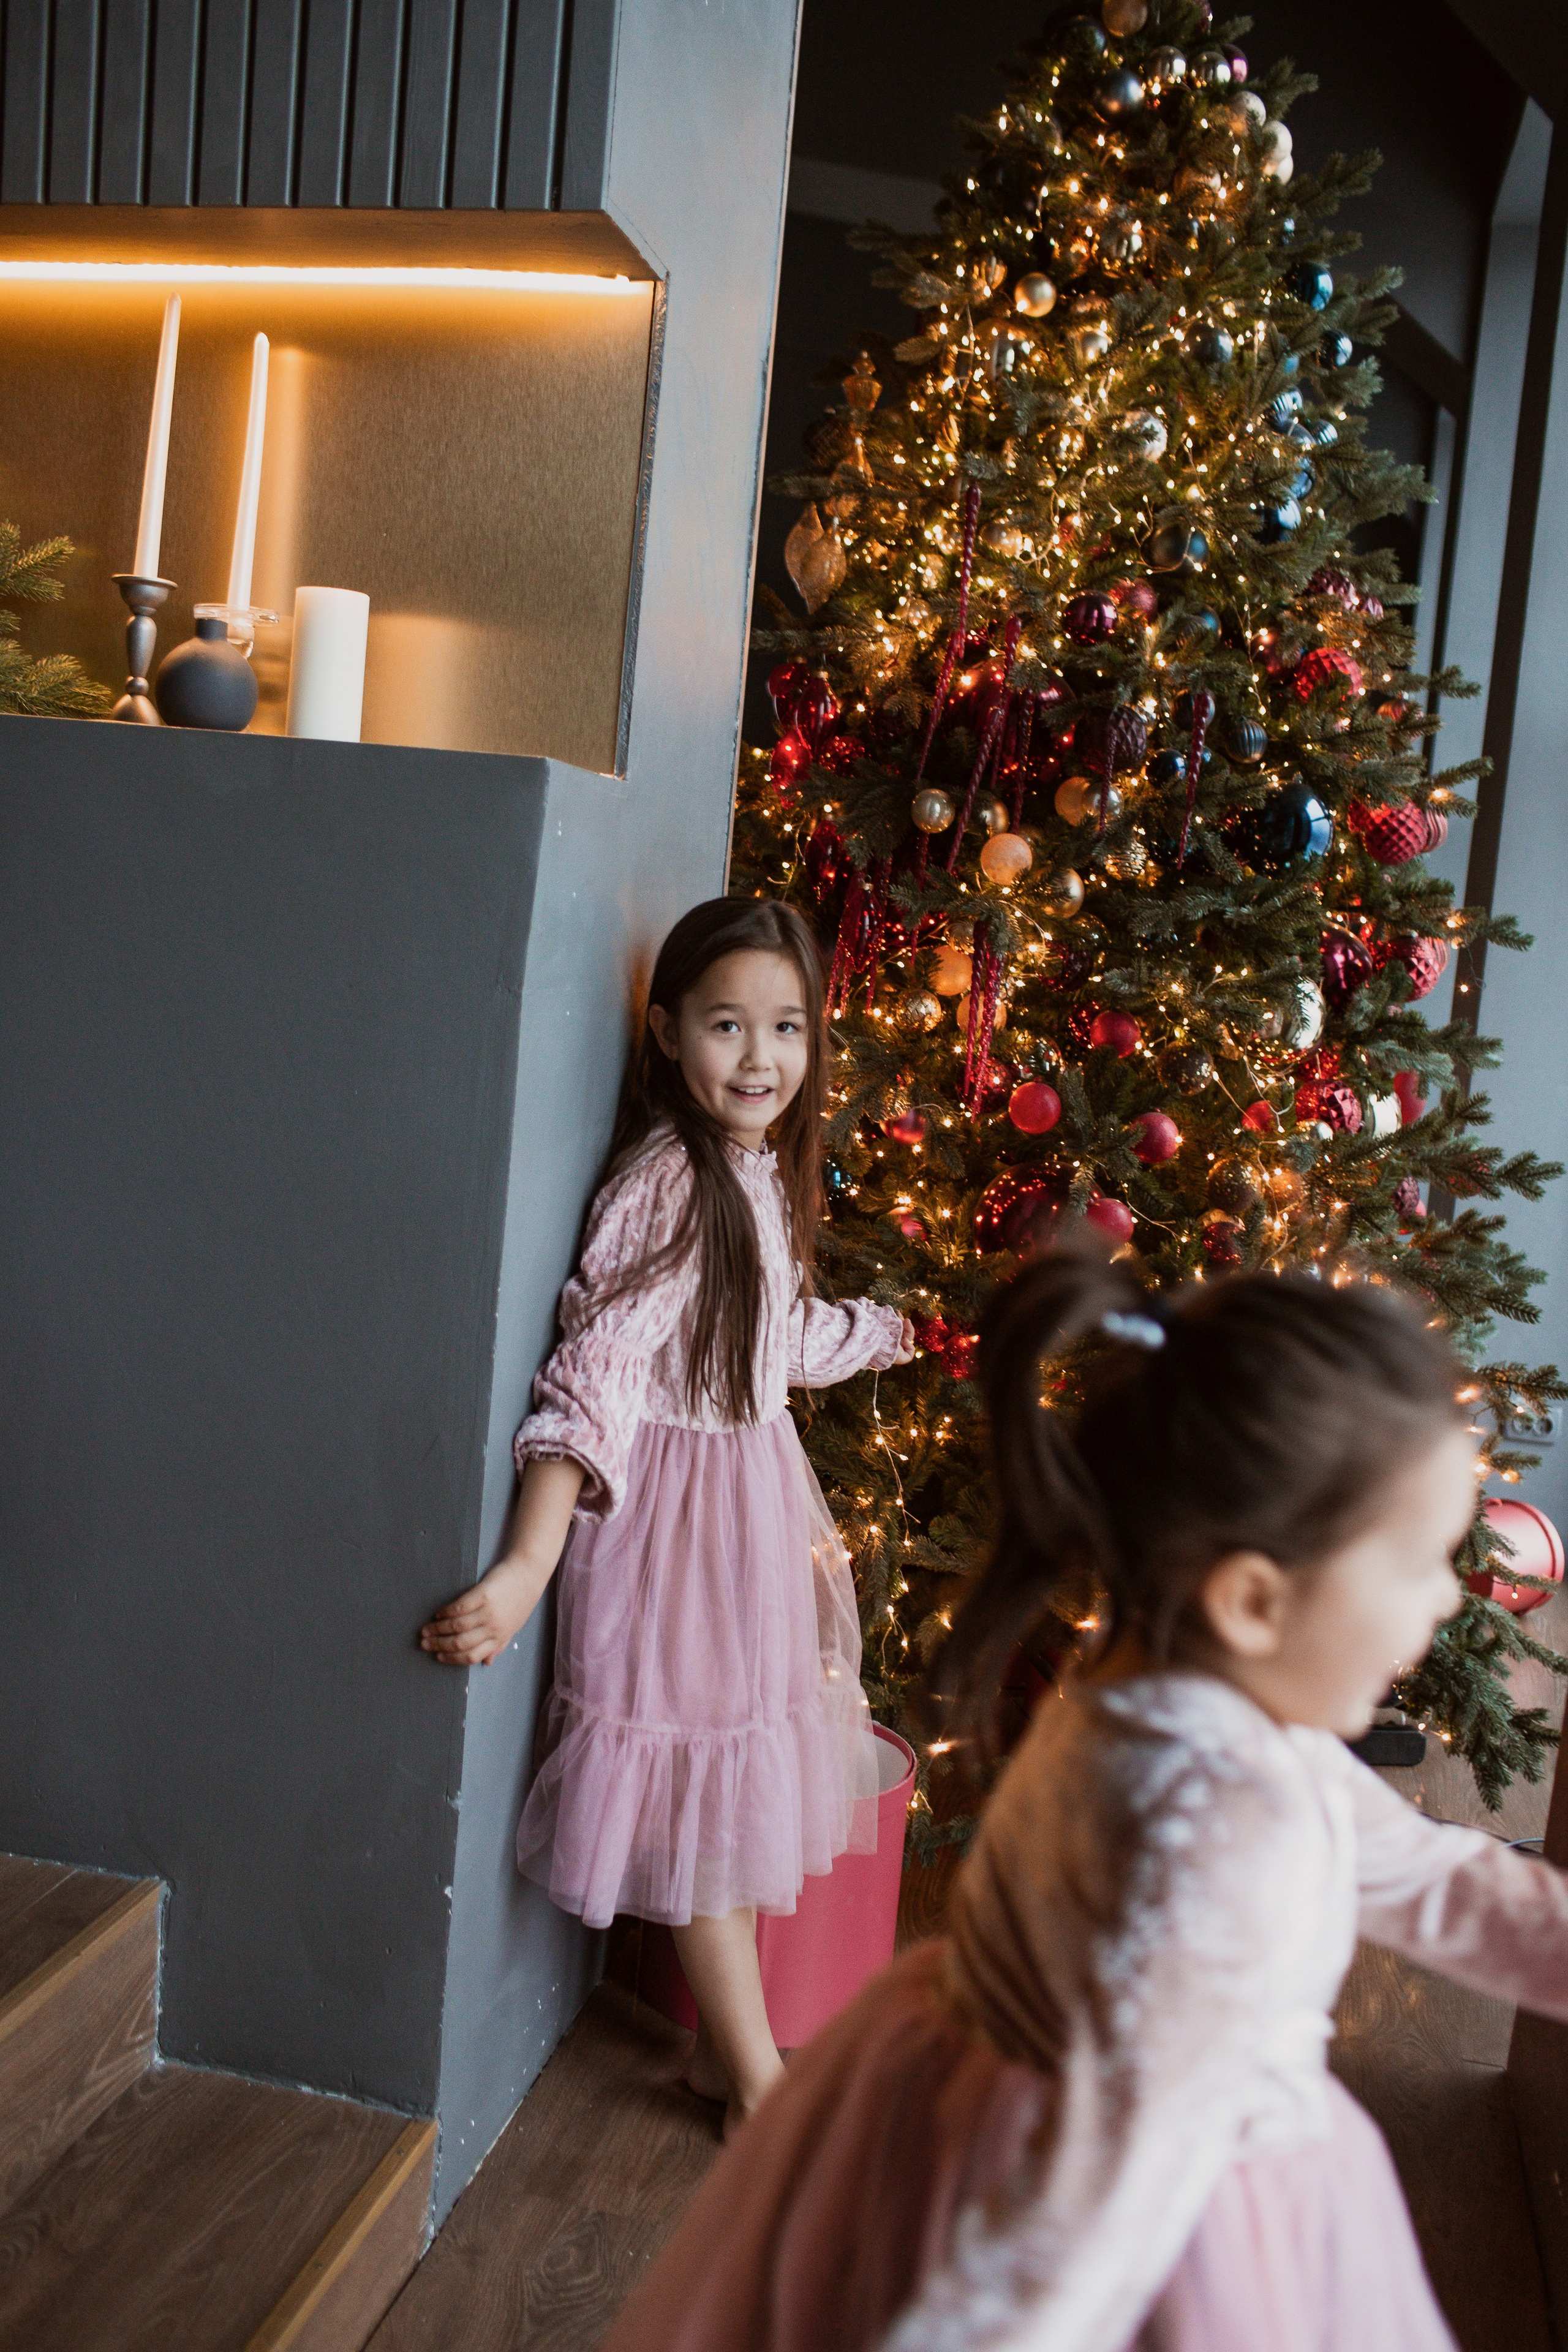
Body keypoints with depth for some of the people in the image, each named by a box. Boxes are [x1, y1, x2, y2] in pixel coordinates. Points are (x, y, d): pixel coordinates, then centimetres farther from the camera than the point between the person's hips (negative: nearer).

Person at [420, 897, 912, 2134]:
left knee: (740, 1784, 18)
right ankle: (758, 2080, 22)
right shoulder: (667, 1184, -22)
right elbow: (594, 1382, -28)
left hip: (762, 1497, 9)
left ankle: (721, 2042, 35)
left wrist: (896, 1332, 37)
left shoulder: (763, 1173, 4)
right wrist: (525, 1573, -34)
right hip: (681, 1510, -9)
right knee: (703, 1786, 5)